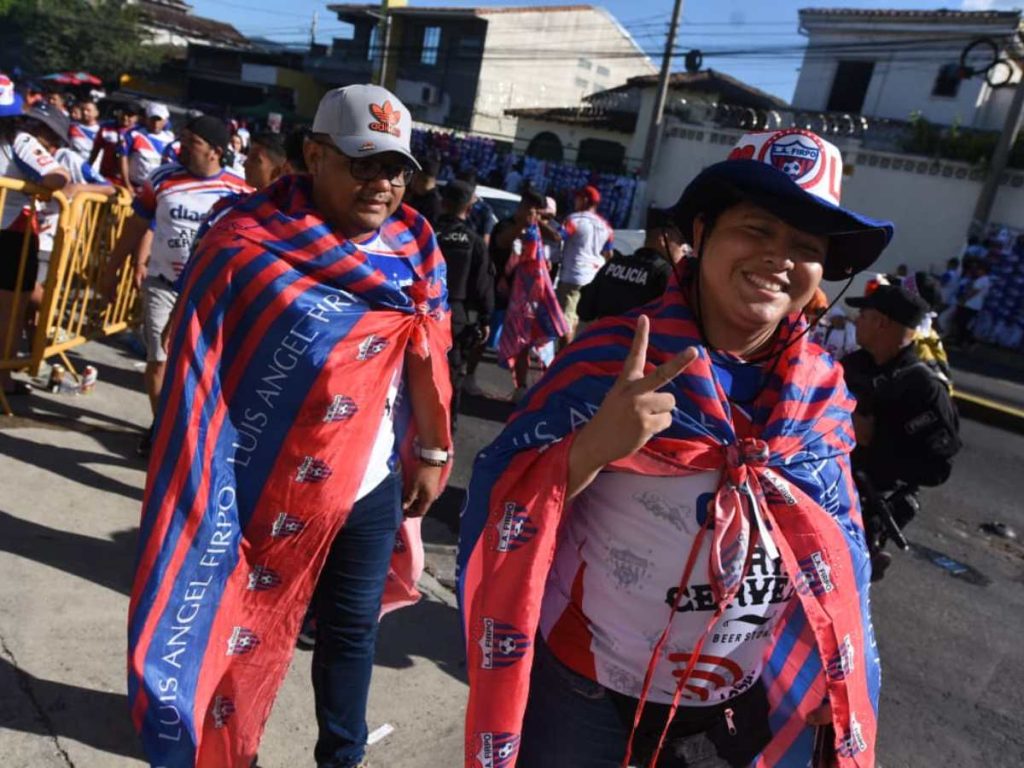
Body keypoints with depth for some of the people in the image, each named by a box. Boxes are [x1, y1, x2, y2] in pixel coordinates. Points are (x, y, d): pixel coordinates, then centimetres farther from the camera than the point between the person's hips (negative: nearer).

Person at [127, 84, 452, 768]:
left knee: (351, 628, 19)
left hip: (372, 485, 4)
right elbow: (201, 381, -16)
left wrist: (432, 455, 10)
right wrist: (206, 499, -15)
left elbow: (427, 356, 5)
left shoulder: (416, 246, -3)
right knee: (246, 625, 18)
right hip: (268, 488, -3)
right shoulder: (246, 244, -16)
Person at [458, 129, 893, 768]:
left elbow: (837, 549, 7)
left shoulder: (823, 387, -4)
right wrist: (592, 446, -35)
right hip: (583, 693, -3)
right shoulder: (614, 356, -17)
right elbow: (504, 504, -18)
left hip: (755, 707, 4)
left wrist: (843, 697, 13)